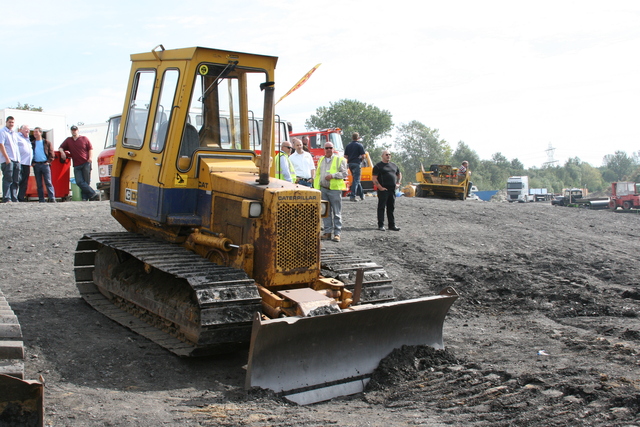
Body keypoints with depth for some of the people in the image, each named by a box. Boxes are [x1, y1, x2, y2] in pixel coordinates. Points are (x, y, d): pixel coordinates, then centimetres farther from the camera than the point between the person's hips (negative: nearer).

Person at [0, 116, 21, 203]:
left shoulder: (14, 133, 21)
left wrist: (18, 159, 14)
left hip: (16, 160, 7)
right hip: (8, 160, -7)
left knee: (16, 181, 6)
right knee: (8, 180, -9)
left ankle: (14, 198, 9)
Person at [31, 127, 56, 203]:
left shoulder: (47, 143, 7)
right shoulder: (32, 144, 14)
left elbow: (52, 154, 5)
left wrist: (48, 162, -6)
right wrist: (32, 162, 0)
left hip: (45, 164, -3)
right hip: (36, 165, 3)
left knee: (48, 182, -8)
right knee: (39, 184, 3)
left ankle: (52, 198, -12)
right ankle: (41, 200, 4)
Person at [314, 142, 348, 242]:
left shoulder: (339, 159, 3)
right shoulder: (321, 160, 18)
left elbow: (344, 173, -3)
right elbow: (317, 175, 20)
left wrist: (333, 175, -16)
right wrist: (316, 188, 11)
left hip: (335, 189, -4)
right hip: (323, 189, 5)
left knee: (337, 213, -2)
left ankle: (337, 233, 1)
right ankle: (327, 232, 11)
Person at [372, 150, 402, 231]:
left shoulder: (393, 165, 16)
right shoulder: (378, 166, -3)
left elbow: (399, 174, 30)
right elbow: (374, 179, -9)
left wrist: (398, 183, 16)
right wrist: (380, 187, -15)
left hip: (392, 190, 6)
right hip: (383, 190, -6)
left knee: (391, 208, 10)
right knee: (381, 207, -2)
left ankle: (392, 225, 16)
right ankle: (381, 225, 3)